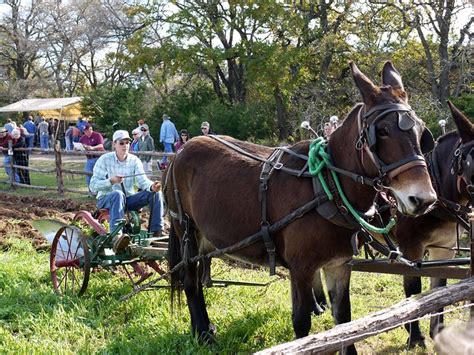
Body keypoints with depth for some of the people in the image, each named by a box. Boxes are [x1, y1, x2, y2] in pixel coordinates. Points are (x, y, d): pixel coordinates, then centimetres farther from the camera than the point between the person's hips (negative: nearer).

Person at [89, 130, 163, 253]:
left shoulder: (134, 160, 4)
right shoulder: (105, 160, -6)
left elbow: (142, 180, -9)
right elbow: (93, 185, -12)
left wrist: (151, 186, -32)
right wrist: (111, 181, -29)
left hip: (128, 199, 4)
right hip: (106, 200, -4)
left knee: (155, 193, -16)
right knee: (118, 194, -40)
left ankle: (157, 232, -20)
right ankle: (116, 236, -58)